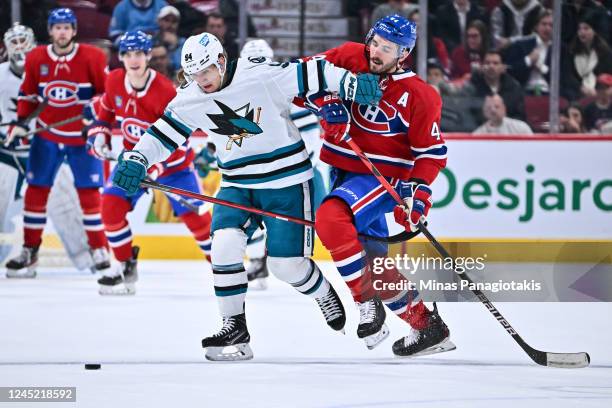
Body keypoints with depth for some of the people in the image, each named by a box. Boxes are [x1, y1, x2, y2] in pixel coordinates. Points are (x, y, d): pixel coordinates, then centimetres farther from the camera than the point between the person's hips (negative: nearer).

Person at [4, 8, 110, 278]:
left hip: (82, 137, -3)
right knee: (36, 190, 2)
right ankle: (30, 250, 10)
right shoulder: (35, 59, -2)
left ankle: (99, 249, 9)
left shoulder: (92, 58, -11)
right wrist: (20, 124, 1)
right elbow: (28, 94, 9)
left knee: (89, 193, -2)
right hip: (47, 136, 3)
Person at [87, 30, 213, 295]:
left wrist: (156, 167, -36)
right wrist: (99, 133, -2)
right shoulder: (114, 82, -8)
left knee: (194, 215, -9)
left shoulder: (165, 91, -26)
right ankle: (126, 267, 4)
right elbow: (105, 108, 14)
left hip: (172, 163, -5)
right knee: (111, 205, -12)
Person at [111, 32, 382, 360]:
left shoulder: (263, 75, -18)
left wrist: (350, 83, -31)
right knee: (225, 243, -19)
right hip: (238, 185, 4)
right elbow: (163, 135, 3)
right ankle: (234, 327, -5)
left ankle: (324, 294, 32)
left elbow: (311, 74, -19)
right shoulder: (189, 101, -2)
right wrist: (135, 160, -13)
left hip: (286, 180, -4)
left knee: (286, 262, -3)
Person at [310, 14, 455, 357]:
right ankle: (426, 326, 20)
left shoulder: (419, 95, -13)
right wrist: (327, 101, -15)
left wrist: (418, 192, -19)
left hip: (384, 178, -6)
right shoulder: (349, 58, -3)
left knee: (330, 218, -30)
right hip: (344, 171, 6)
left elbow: (432, 152, -7)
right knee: (374, 261, 8)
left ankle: (368, 303, -22)